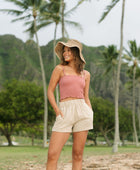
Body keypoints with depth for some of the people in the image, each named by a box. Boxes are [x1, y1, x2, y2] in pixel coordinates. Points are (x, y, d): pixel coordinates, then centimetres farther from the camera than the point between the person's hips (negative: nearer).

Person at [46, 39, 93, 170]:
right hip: (65, 114, -2)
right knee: (52, 154, -12)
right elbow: (50, 91, 5)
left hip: (82, 111, 3)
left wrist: (91, 114, 5)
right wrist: (56, 110, -8)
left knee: (78, 155, 2)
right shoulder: (60, 69, 8)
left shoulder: (86, 74, 16)